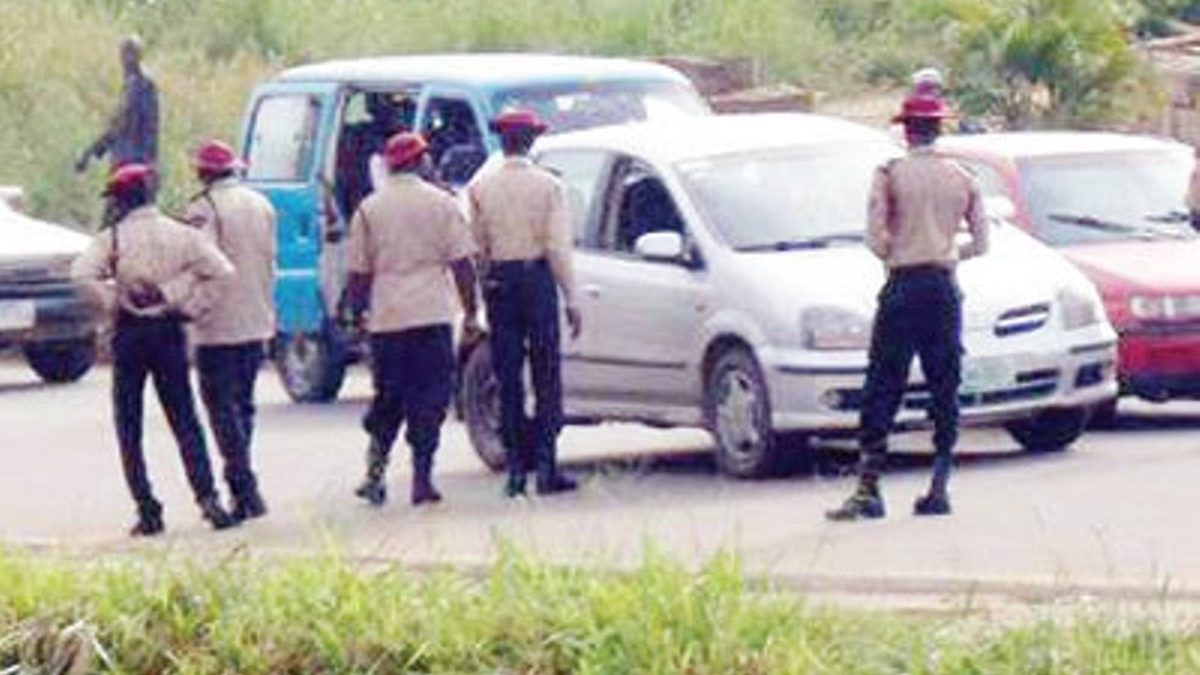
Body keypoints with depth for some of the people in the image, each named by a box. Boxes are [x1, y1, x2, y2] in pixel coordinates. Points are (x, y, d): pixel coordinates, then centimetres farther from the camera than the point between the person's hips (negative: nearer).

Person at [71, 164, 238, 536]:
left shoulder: (113, 238, -6)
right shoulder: (181, 235, 1)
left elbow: (83, 274, -20)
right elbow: (220, 270, -7)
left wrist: (111, 304, -8)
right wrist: (187, 305, 0)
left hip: (129, 333, -2)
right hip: (169, 333, 2)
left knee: (129, 426, 6)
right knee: (184, 421, 8)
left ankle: (148, 510, 1)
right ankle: (207, 496, -8)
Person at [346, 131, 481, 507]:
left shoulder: (369, 209, 3)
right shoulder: (441, 203, 0)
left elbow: (359, 272, 5)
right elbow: (462, 264, -2)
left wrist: (357, 313, 16)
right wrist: (471, 313, 4)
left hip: (386, 318, 2)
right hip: (432, 314, -2)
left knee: (388, 397, 13)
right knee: (430, 398, 2)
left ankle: (376, 468, 2)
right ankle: (422, 478, -3)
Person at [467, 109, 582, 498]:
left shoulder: (480, 188, 1)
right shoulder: (549, 186, -4)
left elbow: (475, 247, 2)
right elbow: (559, 247, -6)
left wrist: (477, 295, 10)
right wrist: (571, 299, -2)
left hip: (498, 283, 2)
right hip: (538, 279, -2)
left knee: (508, 378, 6)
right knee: (547, 375, 2)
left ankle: (516, 468, 5)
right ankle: (546, 467, -2)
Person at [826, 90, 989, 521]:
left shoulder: (891, 175, -5)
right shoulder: (961, 179, 7)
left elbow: (876, 237, -11)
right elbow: (981, 242, 10)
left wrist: (893, 255, 9)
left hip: (904, 288, -3)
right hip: (945, 290, 3)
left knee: (882, 389, -2)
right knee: (945, 389, 8)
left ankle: (868, 489, -7)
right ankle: (939, 489, 6)